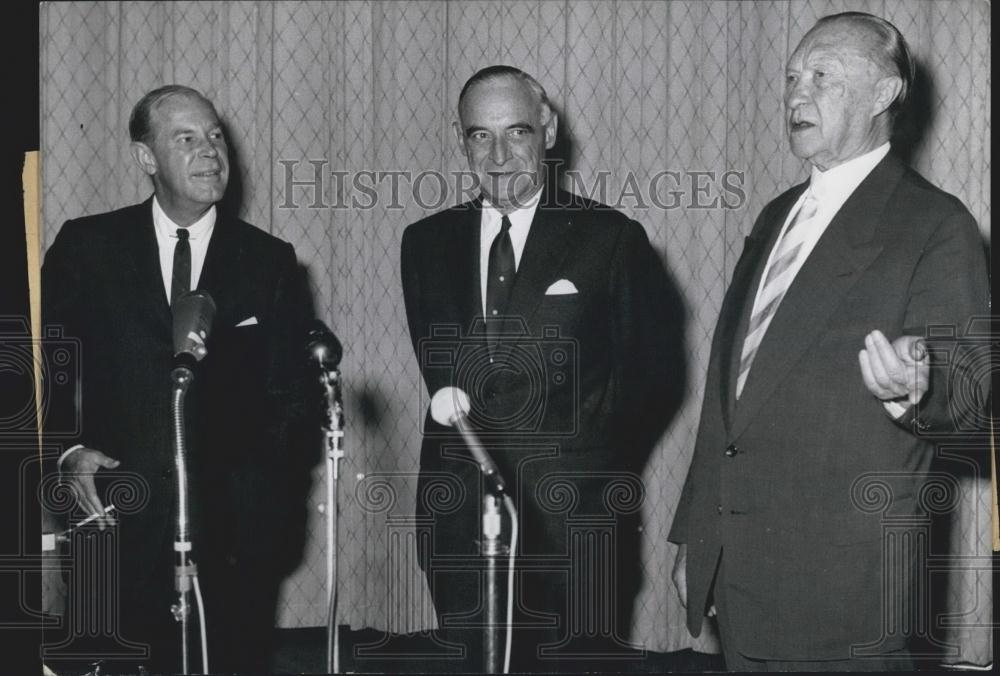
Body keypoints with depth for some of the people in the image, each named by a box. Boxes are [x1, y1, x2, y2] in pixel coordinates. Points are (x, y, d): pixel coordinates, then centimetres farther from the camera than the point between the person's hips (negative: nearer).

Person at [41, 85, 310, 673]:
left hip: (232, 521, 1)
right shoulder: (85, 247, 5)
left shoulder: (270, 261, 7)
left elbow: (290, 390, 7)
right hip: (119, 515, -1)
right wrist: (69, 451, -8)